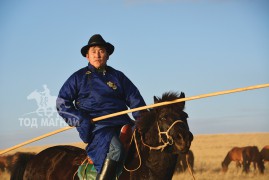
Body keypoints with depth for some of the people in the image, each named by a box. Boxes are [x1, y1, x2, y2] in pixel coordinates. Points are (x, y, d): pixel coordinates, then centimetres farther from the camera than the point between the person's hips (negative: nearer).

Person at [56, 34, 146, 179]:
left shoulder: (118, 76, 20)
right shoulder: (79, 77, 12)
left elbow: (135, 99, 18)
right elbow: (62, 102, 9)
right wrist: (80, 119, -6)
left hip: (121, 123, 5)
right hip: (96, 126, -5)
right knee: (115, 150, -34)